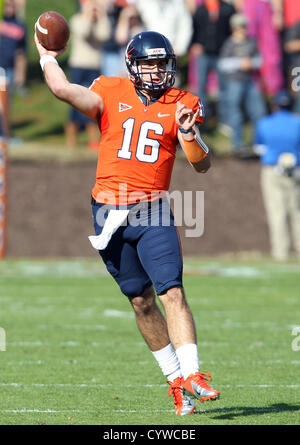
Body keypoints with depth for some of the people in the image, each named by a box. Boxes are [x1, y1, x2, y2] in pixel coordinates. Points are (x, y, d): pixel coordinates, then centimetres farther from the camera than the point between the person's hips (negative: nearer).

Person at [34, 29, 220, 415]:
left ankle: (192, 377, -16)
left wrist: (190, 135, -16)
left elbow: (202, 165, 2)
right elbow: (63, 89, -12)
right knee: (142, 303, 6)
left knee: (173, 295, -13)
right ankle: (176, 379, 15)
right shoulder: (111, 94, 2)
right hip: (111, 214, 1)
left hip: (153, 212, 0)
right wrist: (46, 58, 3)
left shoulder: (180, 106, 5)